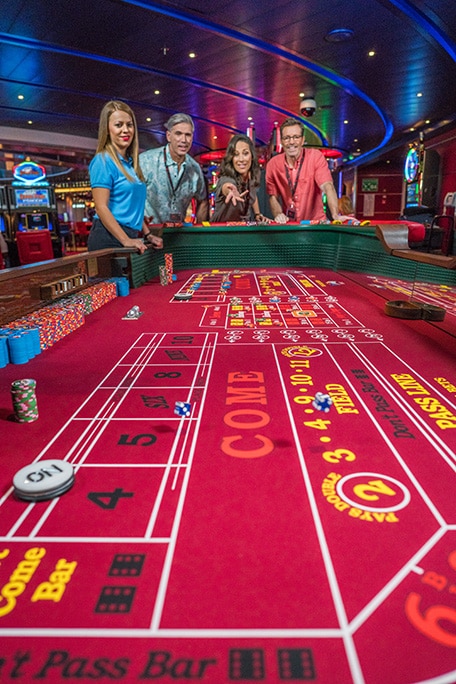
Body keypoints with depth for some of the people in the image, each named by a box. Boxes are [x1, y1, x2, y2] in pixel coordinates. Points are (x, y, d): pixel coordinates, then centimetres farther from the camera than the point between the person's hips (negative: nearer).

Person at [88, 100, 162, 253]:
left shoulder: (130, 162, 16)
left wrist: (147, 235, 15)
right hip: (109, 238, -7)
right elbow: (101, 207, -15)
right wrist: (126, 241, -21)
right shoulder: (103, 161, -7)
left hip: (129, 236, 7)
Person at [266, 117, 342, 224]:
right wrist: (278, 215, -16)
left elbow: (327, 186, -17)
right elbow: (273, 196, 6)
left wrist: (336, 215, -32)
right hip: (288, 225, 3)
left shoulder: (315, 156, -5)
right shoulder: (273, 164, 2)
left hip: (316, 222, -3)